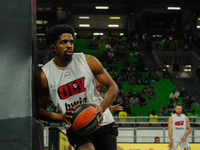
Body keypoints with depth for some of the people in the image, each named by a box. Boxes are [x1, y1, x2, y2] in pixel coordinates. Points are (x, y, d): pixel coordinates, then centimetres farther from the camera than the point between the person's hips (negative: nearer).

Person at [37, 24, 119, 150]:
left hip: (101, 121, 2)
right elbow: (40, 109, 2)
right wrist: (62, 117, -17)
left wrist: (102, 107, -19)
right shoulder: (45, 76, -7)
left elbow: (113, 87, 0)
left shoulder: (88, 61, -5)